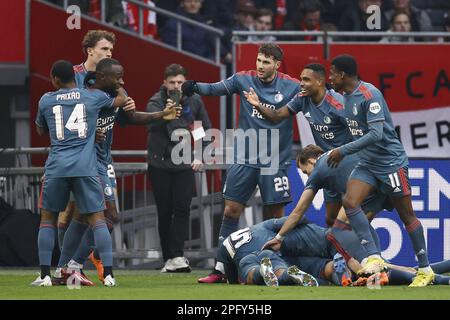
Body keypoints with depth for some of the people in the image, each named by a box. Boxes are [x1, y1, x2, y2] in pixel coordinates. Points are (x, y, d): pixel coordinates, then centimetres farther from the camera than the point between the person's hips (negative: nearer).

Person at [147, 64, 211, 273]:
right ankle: (168, 259, 7)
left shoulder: (194, 101, 2)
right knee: (164, 213, 1)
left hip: (184, 164, 2)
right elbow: (152, 124, -29)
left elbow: (206, 129, 14)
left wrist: (200, 156, 7)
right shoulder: (156, 102, -9)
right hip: (159, 165, -2)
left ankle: (176, 257, -17)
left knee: (182, 209, -13)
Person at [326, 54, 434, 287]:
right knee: (349, 202, -13)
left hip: (390, 161, -8)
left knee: (406, 215, 1)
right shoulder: (346, 97, 7)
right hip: (367, 163, 8)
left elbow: (376, 133, -28)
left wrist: (344, 151, -24)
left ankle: (425, 270, 11)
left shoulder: (370, 95, -20)